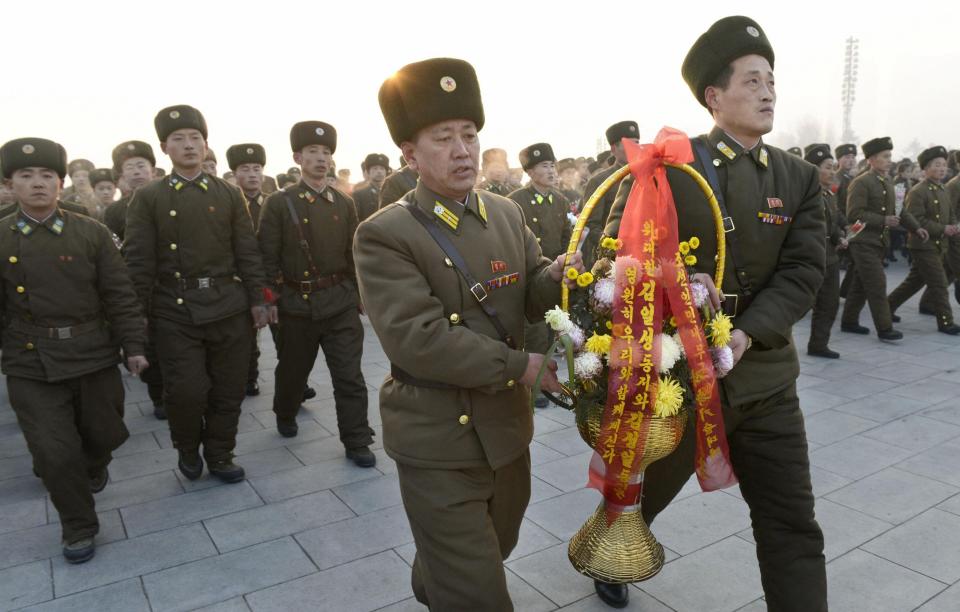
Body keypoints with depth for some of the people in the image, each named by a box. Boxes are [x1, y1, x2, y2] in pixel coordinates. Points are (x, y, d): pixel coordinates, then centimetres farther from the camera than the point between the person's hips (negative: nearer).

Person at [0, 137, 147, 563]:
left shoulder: (92, 233, -2)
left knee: (104, 434, 14)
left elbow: (120, 295, 0)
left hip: (94, 356, 1)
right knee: (55, 452, -1)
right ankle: (78, 528, 21)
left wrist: (133, 345, -3)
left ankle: (93, 467, 51)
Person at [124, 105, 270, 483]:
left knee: (228, 388, 8)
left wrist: (257, 299, 1)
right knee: (186, 391, -4)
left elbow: (248, 252, 6)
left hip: (229, 307, 2)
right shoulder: (148, 199, 2)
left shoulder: (229, 195, 7)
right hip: (176, 311, -2)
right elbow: (139, 261, -1)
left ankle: (220, 454, 28)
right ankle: (187, 449, 25)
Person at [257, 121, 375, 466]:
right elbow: (268, 257, -4)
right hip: (297, 305, -1)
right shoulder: (279, 204, -4)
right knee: (293, 370, 18)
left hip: (341, 304, 1)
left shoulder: (345, 204, 5)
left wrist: (358, 295, 7)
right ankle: (285, 416, 46)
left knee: (350, 376, 0)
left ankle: (357, 442, 10)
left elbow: (353, 255, 8)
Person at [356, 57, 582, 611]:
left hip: (507, 426, 7)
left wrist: (556, 276, -22)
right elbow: (417, 339, -24)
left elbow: (530, 296, 1)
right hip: (437, 440, -7)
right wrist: (520, 366, -22)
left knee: (496, 549, 29)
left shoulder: (507, 214, 3)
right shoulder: (384, 235, -17)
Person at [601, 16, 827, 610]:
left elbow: (802, 272, -5)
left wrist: (748, 334, -21)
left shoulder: (800, 178, 3)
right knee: (639, 494, 21)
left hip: (765, 378, 3)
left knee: (793, 527, 7)